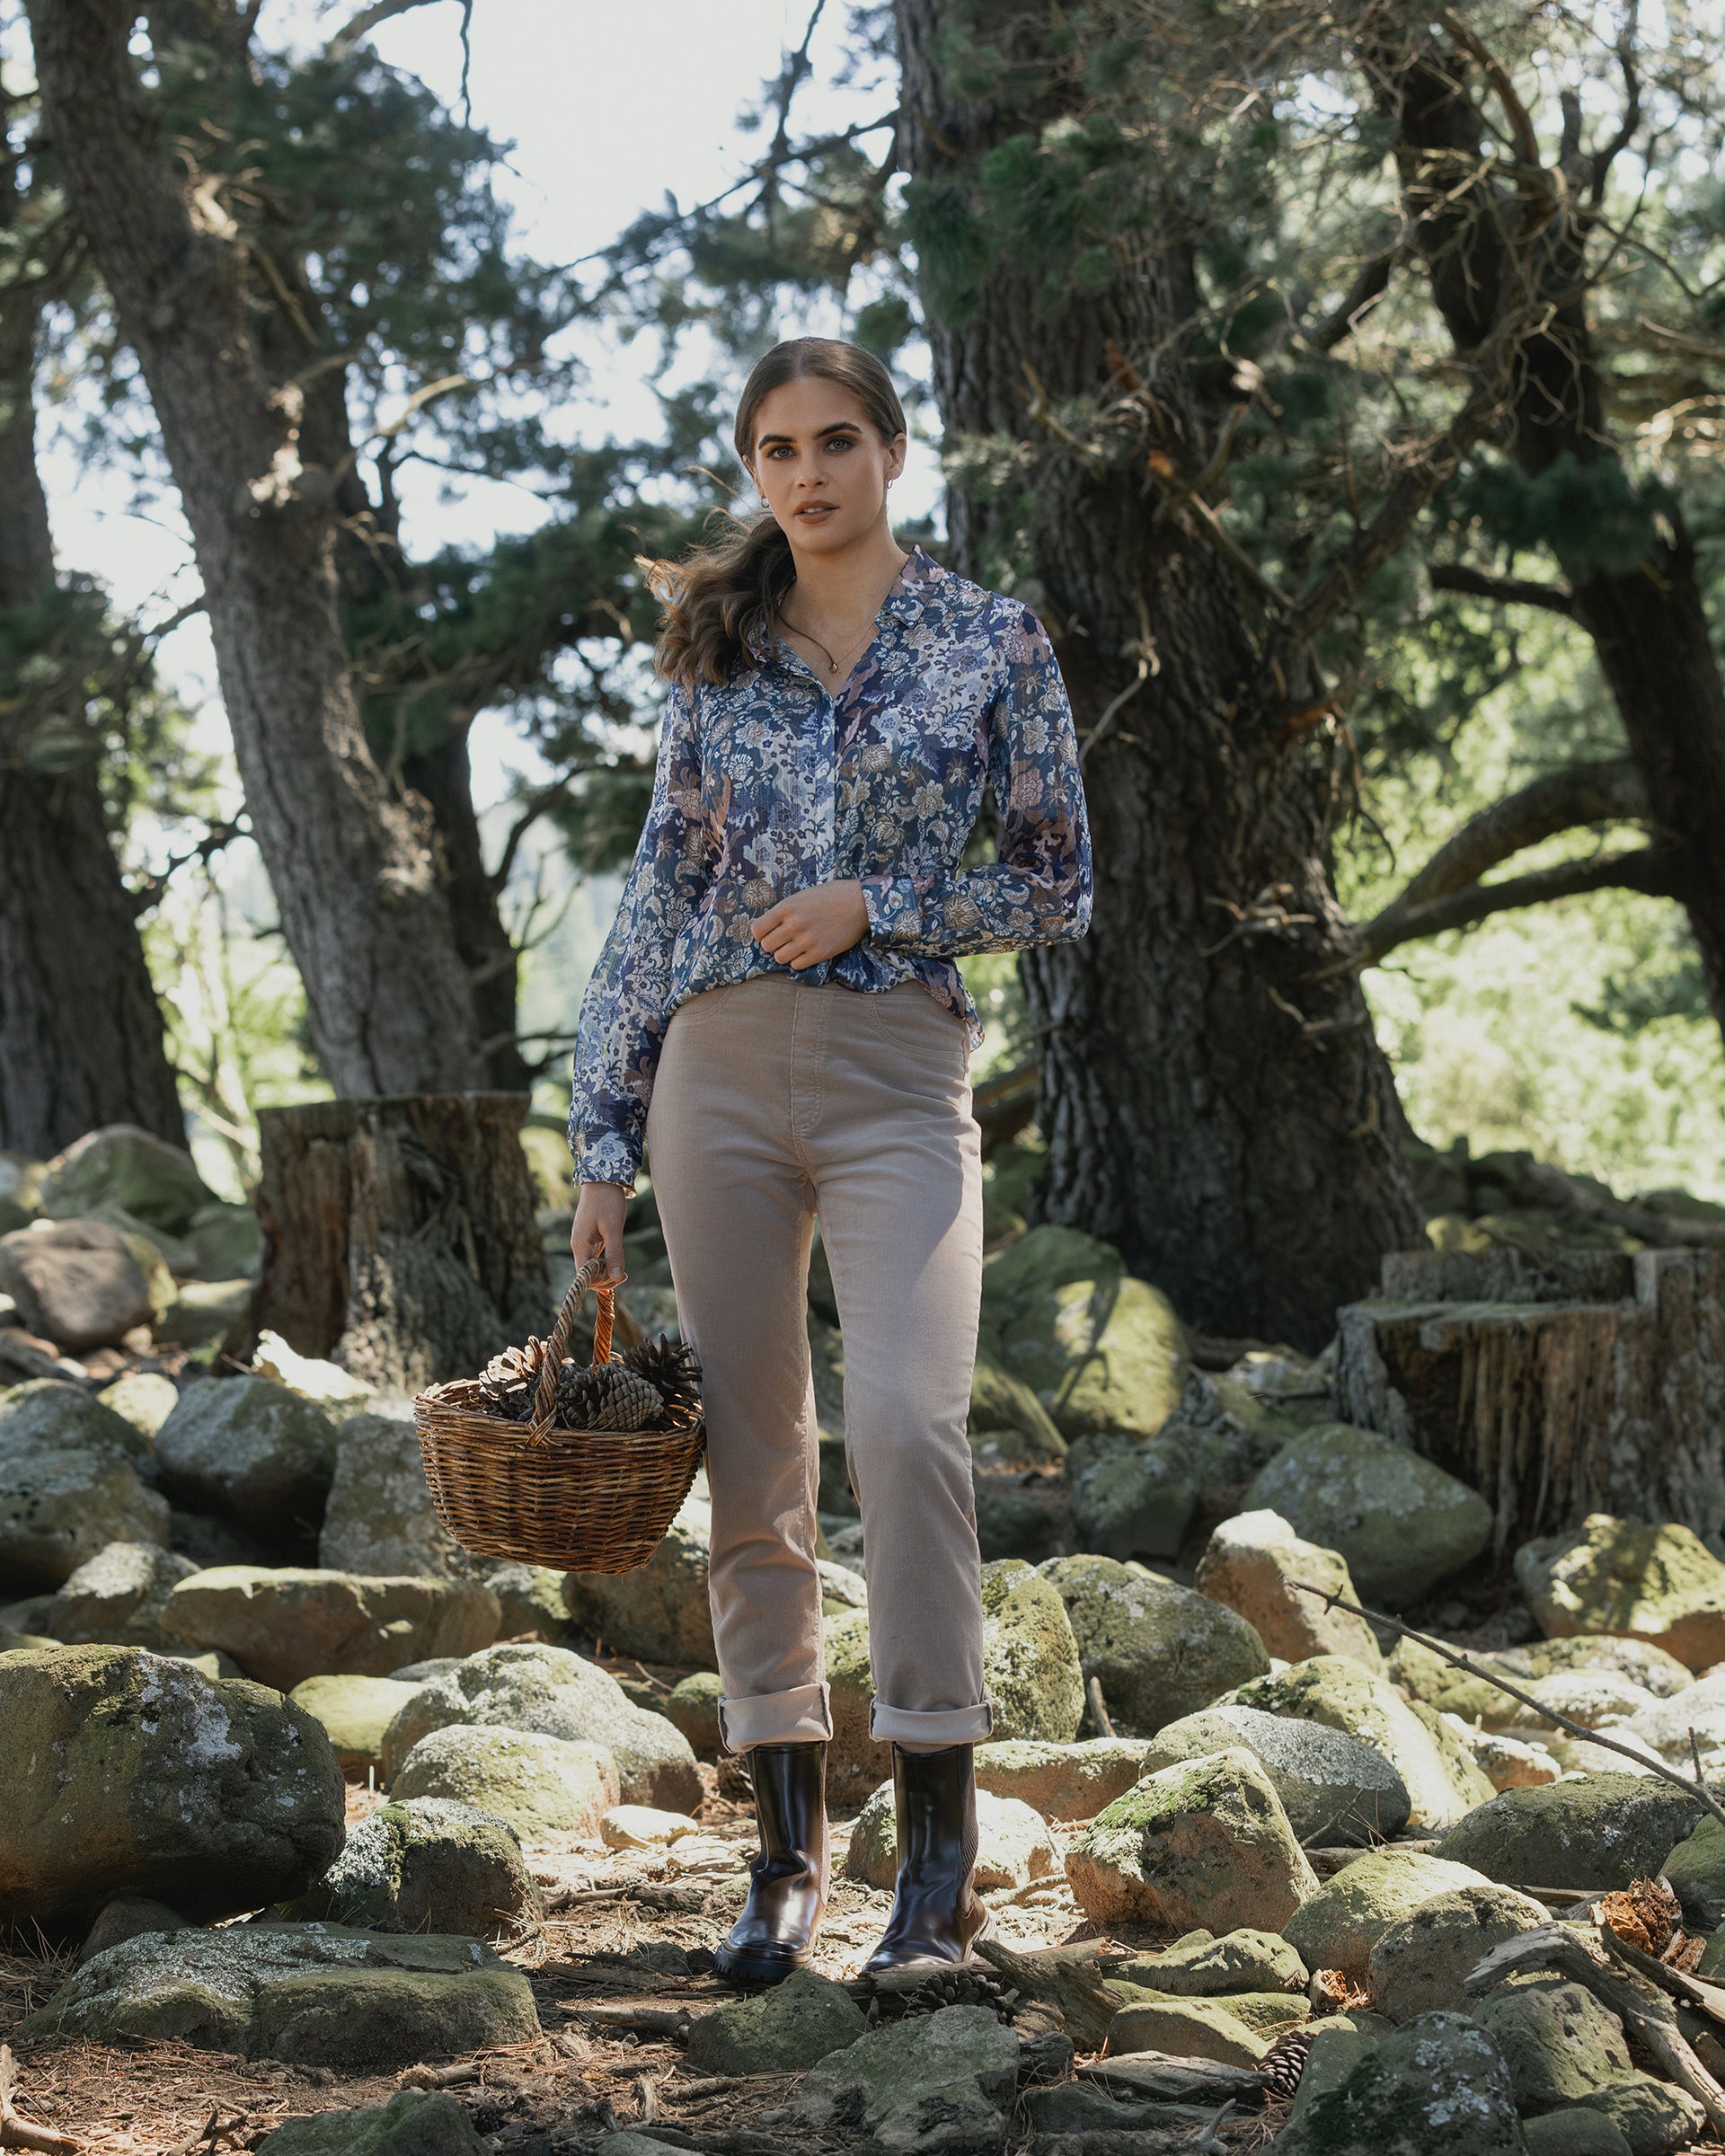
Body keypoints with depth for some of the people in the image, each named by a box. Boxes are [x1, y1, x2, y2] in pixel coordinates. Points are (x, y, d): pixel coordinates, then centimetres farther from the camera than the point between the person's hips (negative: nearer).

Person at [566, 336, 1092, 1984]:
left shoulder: (992, 642, 5)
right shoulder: (716, 658, 12)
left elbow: (1059, 887, 5)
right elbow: (657, 891, 12)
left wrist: (875, 902, -9)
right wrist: (603, 1140, 8)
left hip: (900, 1078, -3)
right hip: (719, 1068, 3)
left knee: (904, 1422, -20)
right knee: (752, 1461, 3)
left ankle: (940, 1854, -12)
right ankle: (788, 1847, 12)